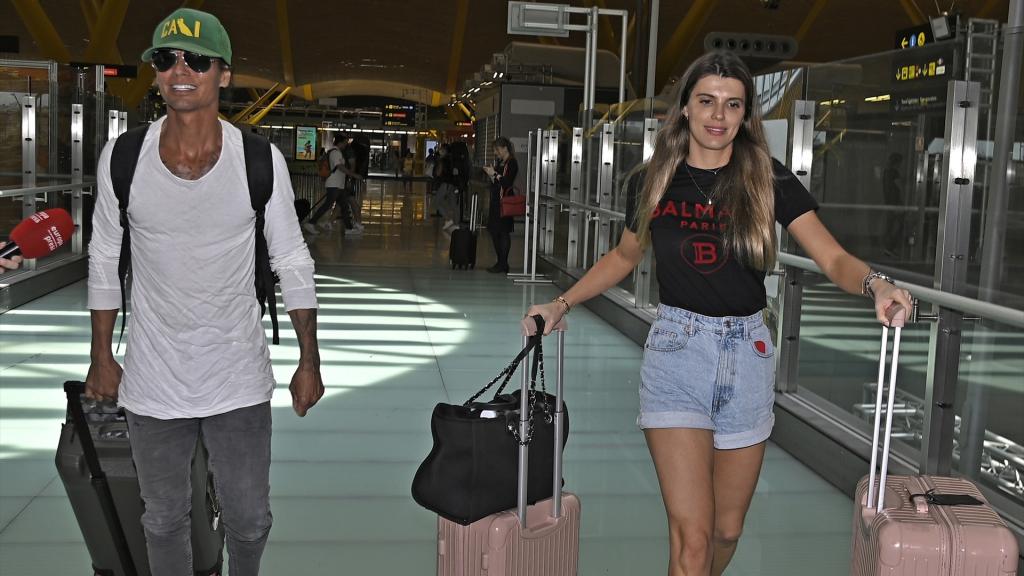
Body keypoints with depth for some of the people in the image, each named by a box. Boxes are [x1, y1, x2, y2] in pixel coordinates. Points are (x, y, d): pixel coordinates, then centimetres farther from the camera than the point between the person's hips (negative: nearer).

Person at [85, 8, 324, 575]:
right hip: (151, 382, 1)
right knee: (164, 519, 16)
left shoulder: (260, 160, -11)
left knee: (249, 519, 13)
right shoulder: (122, 157, -9)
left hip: (240, 380, 0)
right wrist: (101, 357, 8)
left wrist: (309, 362, 0)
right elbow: (104, 259, 5)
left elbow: (292, 263, -2)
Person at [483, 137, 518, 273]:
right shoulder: (500, 162, 16)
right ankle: (500, 262, 19)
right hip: (496, 200, 10)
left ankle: (503, 264, 0)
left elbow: (507, 182, -21)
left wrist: (494, 174, -16)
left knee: (503, 232, -5)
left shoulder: (511, 163, -11)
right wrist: (490, 173, 6)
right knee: (494, 231, 12)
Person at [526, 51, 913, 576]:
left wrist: (875, 284, -28)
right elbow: (624, 257, 18)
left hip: (746, 355, 1)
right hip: (676, 351, -1)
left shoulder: (770, 181, -1)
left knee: (727, 530, 13)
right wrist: (562, 304, 10)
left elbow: (835, 260, -7)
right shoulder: (654, 182, 2)